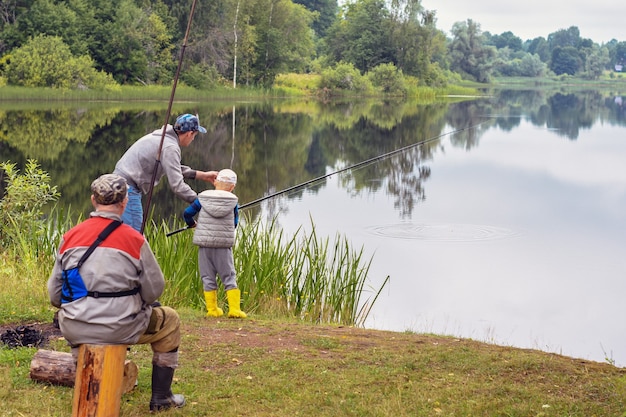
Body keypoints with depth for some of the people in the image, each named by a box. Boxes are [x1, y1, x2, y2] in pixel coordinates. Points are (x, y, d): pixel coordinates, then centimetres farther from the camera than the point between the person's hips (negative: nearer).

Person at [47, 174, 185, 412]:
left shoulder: (70, 237, 1)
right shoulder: (134, 240, -9)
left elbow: (55, 296, 6)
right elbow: (153, 291, -2)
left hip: (74, 329, 4)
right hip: (120, 328, -4)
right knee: (170, 321, 23)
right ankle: (161, 398, 26)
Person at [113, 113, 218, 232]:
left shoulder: (160, 136, 14)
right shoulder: (170, 147, -17)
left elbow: (174, 168, 24)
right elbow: (177, 185, -21)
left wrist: (202, 175, 23)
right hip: (128, 187, -10)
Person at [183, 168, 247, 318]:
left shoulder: (202, 198, 1)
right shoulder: (233, 202, 1)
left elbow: (187, 213, 2)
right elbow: (234, 224, 8)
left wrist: (192, 224, 23)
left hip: (204, 243, 1)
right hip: (224, 244, -1)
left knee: (208, 278, 9)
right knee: (229, 277, 6)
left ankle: (212, 309, 9)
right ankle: (234, 309, 0)